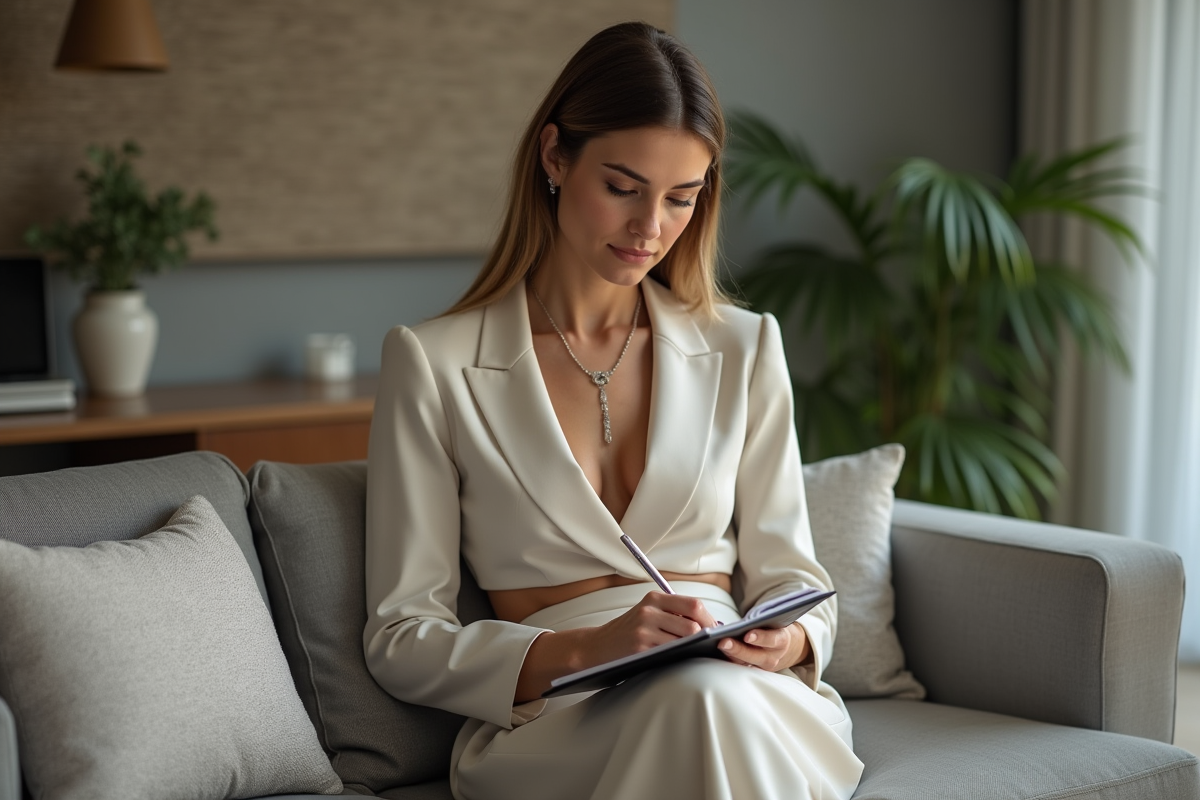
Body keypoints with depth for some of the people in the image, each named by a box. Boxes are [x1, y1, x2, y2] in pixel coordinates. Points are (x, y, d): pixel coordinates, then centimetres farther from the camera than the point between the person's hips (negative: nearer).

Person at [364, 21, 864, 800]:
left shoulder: (744, 348, 14)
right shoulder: (433, 361, 4)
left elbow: (791, 576, 15)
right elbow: (401, 638, 1)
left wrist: (788, 641, -11)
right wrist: (585, 648, -16)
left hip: (742, 691, 3)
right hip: (546, 723, -2)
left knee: (716, 699, -35)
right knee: (700, 697, -36)